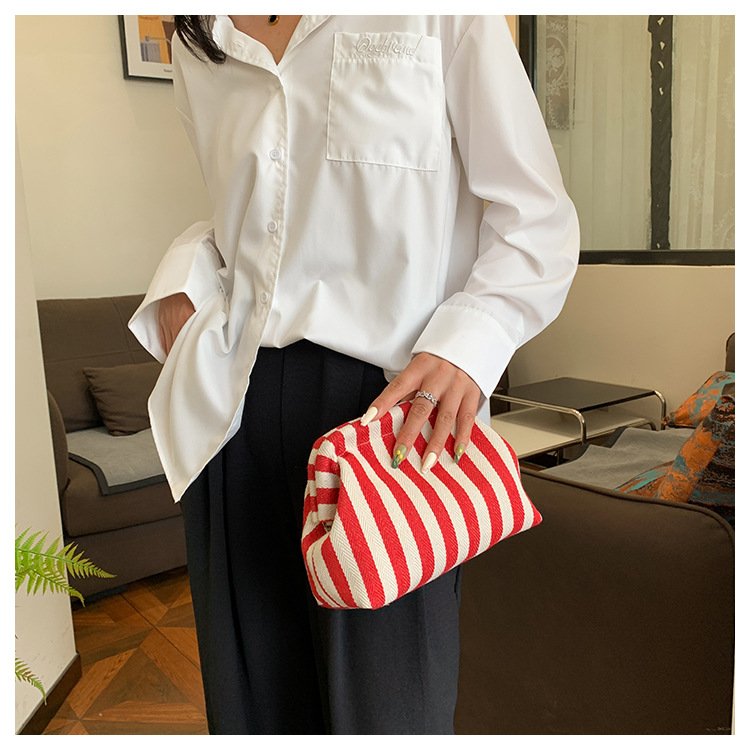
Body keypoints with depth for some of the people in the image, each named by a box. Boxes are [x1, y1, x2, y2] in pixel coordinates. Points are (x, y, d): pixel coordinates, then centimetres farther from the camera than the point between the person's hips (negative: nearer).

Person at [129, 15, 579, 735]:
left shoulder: (439, 19, 0)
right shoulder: (200, 48, 17)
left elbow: (537, 217, -4)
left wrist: (465, 345, -19)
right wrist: (183, 279, 7)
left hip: (393, 405, -4)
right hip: (236, 408, 5)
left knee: (383, 700, 6)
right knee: (251, 693, 16)